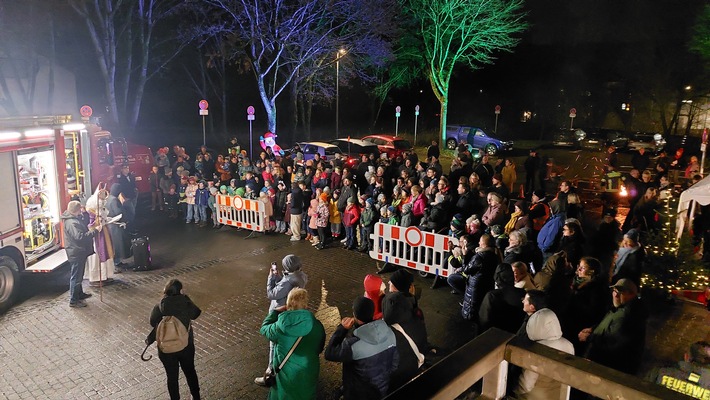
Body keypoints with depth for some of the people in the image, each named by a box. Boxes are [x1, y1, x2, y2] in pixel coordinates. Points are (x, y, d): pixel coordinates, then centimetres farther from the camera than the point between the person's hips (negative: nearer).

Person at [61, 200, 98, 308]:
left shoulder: (75, 219, 8)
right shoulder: (72, 223, -25)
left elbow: (83, 229, 16)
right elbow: (80, 236, -33)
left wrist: (92, 226, 1)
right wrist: (94, 231, -30)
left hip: (79, 252, 11)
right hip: (76, 253, -11)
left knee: (79, 275, 23)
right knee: (76, 276, -1)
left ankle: (79, 294, 39)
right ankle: (73, 301, 7)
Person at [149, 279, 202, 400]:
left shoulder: (159, 308, -18)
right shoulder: (186, 304, -17)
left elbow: (153, 323, 1)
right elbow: (196, 314, 5)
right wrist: (185, 297, 3)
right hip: (186, 346, 1)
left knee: (172, 377, 18)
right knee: (190, 372, 24)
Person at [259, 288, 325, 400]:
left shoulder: (281, 326, -22)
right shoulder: (317, 326, -17)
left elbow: (264, 328, 0)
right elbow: (319, 348, 0)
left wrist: (275, 311, 11)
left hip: (286, 374, -1)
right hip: (309, 373, 1)